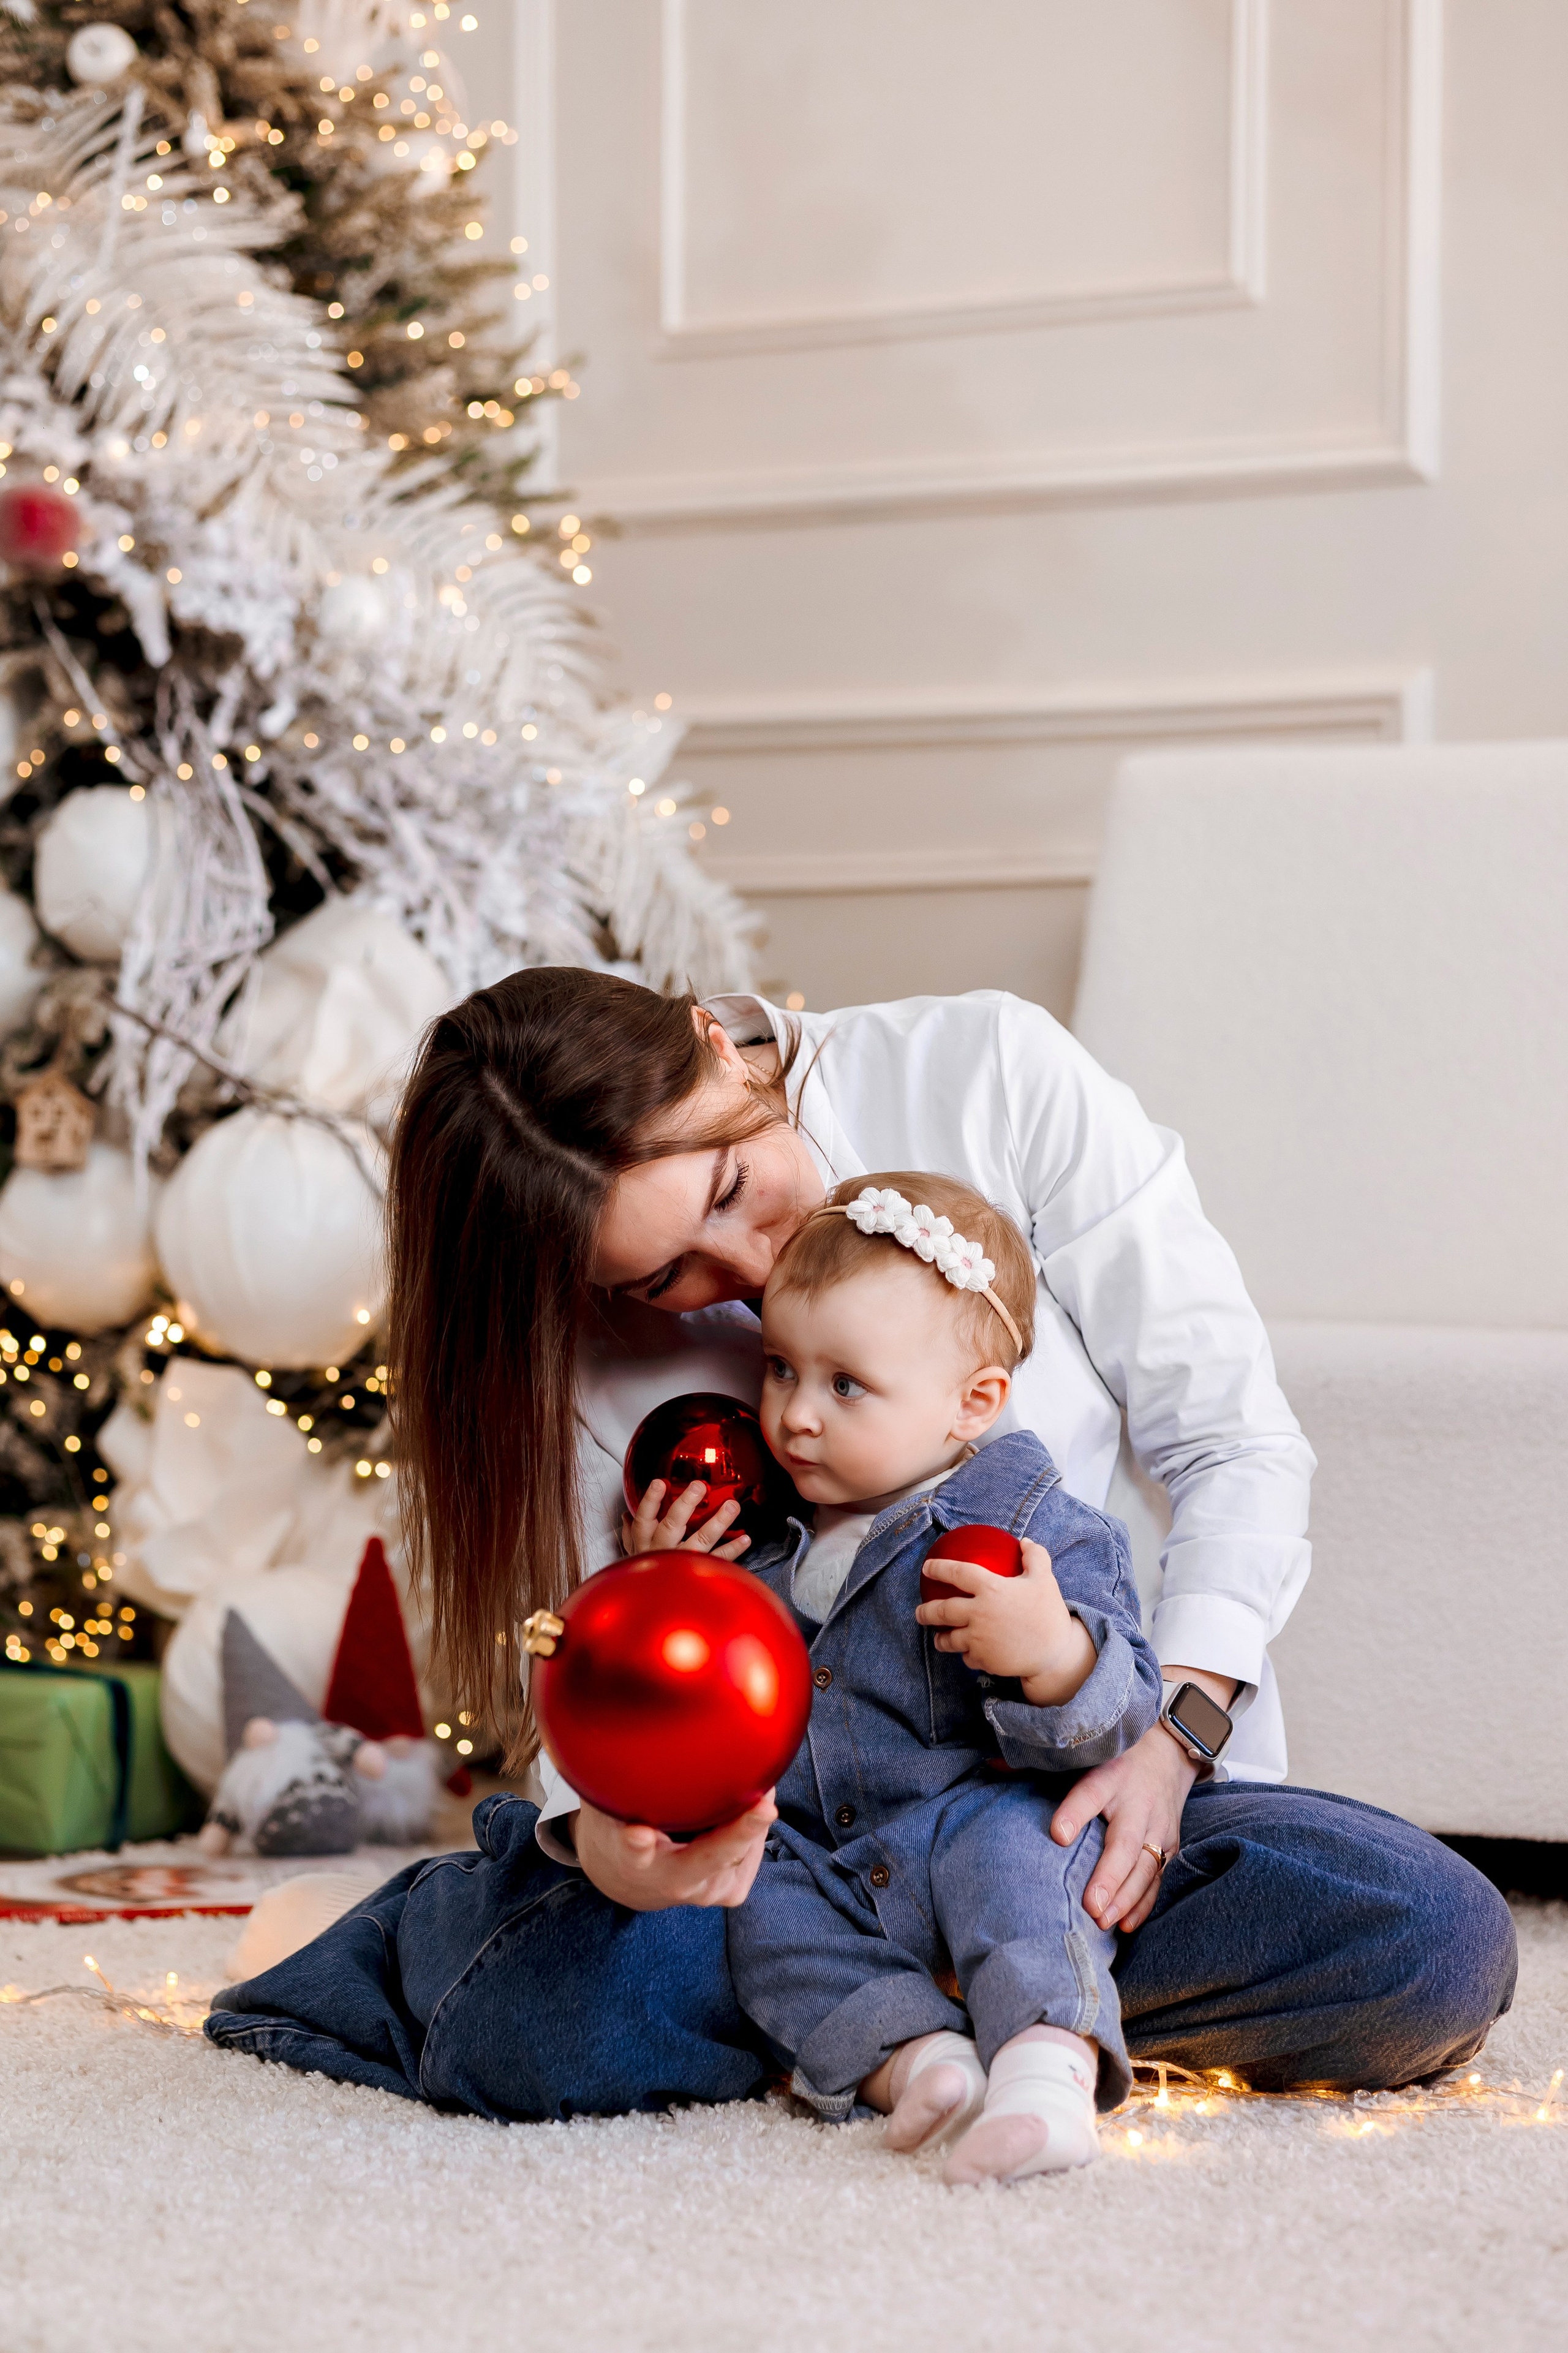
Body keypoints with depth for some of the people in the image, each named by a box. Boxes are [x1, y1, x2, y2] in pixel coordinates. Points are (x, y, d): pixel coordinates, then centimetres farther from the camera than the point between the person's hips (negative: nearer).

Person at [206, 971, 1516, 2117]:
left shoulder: (986, 1073, -11)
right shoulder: (585, 1351, -7)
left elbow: (1230, 1435, -7)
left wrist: (1168, 1736, -20)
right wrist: (603, 1835, -31)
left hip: (1100, 1777, 2)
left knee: (1434, 1951, -28)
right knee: (574, 2023, -34)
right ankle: (442, 1929, 5)